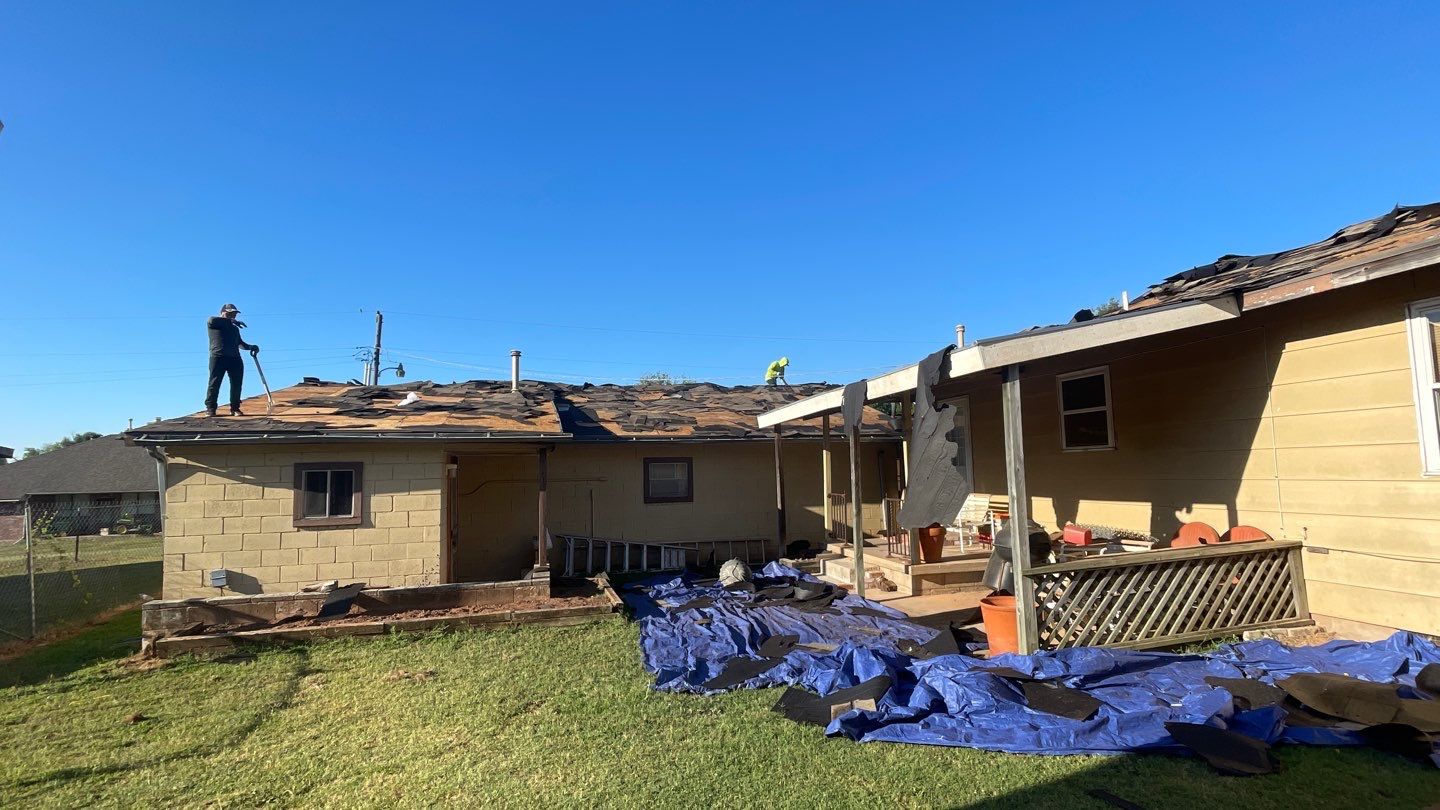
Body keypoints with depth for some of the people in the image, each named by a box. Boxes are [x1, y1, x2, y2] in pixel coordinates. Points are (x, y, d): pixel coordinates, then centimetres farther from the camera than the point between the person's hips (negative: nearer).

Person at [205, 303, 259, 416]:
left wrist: (250, 347, 5)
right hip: (218, 357, -5)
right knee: (214, 383, -7)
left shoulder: (235, 328, 27)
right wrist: (231, 321, -20)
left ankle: (235, 408, 7)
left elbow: (239, 343, 23)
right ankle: (210, 408, -5)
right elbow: (212, 321, -16)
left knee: (237, 384, 1)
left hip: (235, 358, 5)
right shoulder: (213, 324, 9)